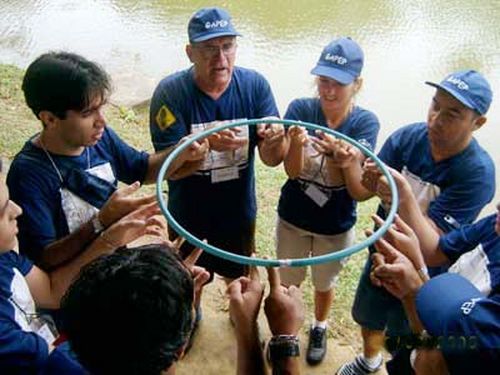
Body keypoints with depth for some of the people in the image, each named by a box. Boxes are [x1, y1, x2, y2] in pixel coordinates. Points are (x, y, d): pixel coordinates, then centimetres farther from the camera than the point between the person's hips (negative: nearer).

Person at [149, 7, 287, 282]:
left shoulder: (255, 85, -14)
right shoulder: (171, 92, -20)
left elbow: (272, 159, -13)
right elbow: (170, 167, -23)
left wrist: (274, 139, -38)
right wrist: (207, 145, -42)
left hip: (240, 213, 2)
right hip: (189, 218, -2)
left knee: (239, 281, 27)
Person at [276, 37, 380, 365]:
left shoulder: (365, 122, -17)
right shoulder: (301, 109, -16)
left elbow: (358, 190, -24)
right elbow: (292, 171, -23)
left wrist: (348, 161, -46)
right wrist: (297, 143, -45)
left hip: (336, 226, 0)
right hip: (293, 219, 1)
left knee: (325, 284, 24)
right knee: (287, 282, 22)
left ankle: (319, 328, 53)